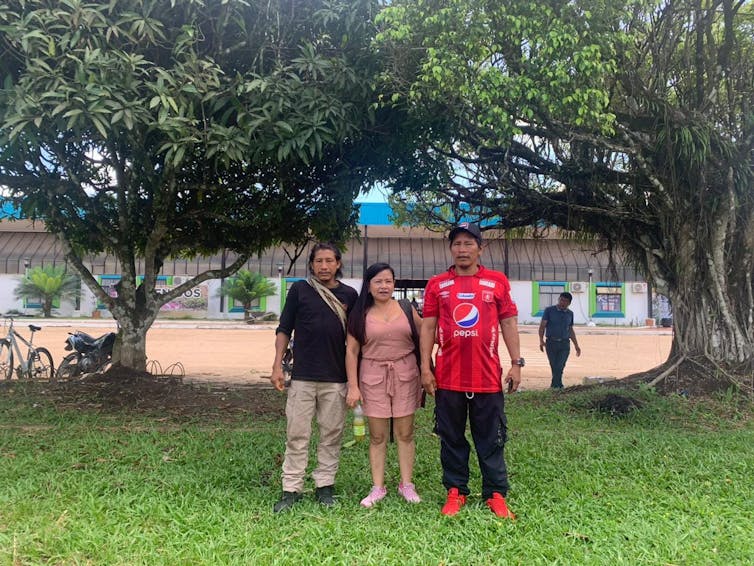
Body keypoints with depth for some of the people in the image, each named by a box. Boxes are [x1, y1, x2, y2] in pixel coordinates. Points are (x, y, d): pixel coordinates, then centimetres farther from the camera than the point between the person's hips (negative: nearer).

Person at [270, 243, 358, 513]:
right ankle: (291, 489, 11)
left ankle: (325, 485, 21)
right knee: (296, 435, 2)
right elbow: (284, 330, 5)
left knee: (331, 434, 8)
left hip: (336, 379, 2)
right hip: (302, 376, -1)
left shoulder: (349, 295, 8)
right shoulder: (300, 289, 4)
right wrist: (277, 365, -3)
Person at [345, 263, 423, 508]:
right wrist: (353, 386, -5)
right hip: (373, 377, -1)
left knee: (405, 433, 6)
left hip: (405, 375, 1)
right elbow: (351, 351, 0)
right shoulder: (360, 315, 2)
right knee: (377, 436, 5)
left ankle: (407, 484, 18)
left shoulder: (407, 309, 5)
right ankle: (378, 487, 15)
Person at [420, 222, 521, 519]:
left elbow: (509, 323, 5)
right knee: (452, 438, 11)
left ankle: (496, 494, 20)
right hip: (448, 377, 1)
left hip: (488, 376, 0)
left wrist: (516, 363, 0)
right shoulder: (436, 284, 4)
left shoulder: (497, 281, 4)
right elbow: (428, 327, 3)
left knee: (491, 438, 8)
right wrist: (425, 368, -3)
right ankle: (455, 492, 24)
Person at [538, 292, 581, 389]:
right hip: (551, 343, -1)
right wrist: (541, 340, -17)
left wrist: (576, 345, 20)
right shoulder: (549, 310, 1)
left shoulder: (570, 313, 11)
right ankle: (559, 385, 15)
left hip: (564, 344, 1)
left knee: (559, 367, -12)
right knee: (554, 367, 2)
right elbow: (542, 326, -4)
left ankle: (554, 386, -11)